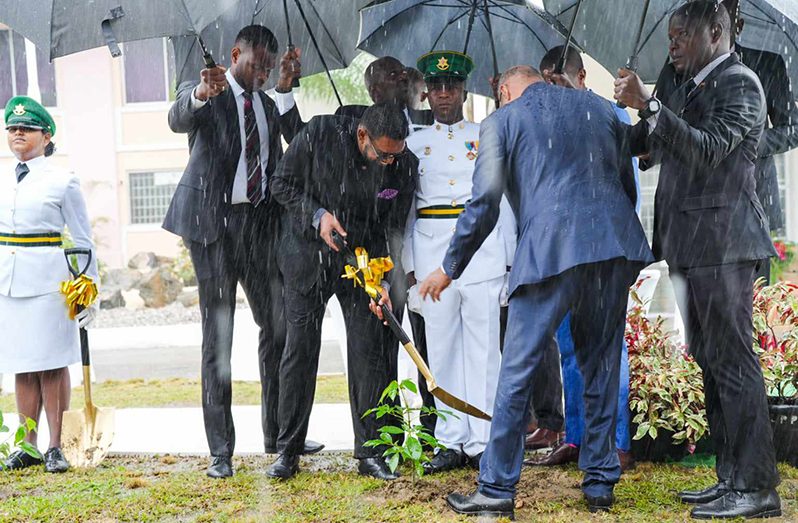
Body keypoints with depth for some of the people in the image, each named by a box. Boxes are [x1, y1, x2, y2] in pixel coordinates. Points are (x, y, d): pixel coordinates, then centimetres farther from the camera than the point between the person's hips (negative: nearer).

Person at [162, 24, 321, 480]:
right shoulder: (202, 93, -2)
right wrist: (201, 94, -47)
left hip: (261, 222, 6)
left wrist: (284, 219, 11)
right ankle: (221, 450, 4)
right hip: (215, 222, -6)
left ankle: (278, 433, 20)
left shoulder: (268, 105, 17)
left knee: (278, 326, 7)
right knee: (217, 336, -1)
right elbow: (178, 119, -25)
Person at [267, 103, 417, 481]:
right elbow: (282, 184, -6)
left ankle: (369, 453, 8)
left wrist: (384, 280, -16)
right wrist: (317, 215, -19)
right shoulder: (319, 134, -17)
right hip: (307, 256, -1)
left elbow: (394, 229, -5)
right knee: (299, 351, 0)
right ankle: (288, 452, 10)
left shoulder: (404, 166, -11)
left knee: (369, 354, -2)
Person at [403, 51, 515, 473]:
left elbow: (503, 198, 9)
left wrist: (509, 258, 2)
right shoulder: (414, 142, 14)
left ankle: (482, 442, 3)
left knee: (484, 345, -3)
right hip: (432, 247, 1)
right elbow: (405, 205, 12)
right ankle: (451, 442, 9)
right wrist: (408, 265, 5)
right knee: (442, 347, 2)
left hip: (482, 244, -1)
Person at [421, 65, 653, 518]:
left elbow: (485, 203, -1)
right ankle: (601, 482, 20)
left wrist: (450, 268, 6)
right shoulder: (599, 108, 20)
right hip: (616, 246, 5)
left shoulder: (501, 121, 8)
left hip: (551, 251, -4)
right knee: (603, 366, 15)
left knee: (517, 373, 2)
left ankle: (497, 489, 6)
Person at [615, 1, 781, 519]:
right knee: (711, 361, 11)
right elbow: (642, 143, 25)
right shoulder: (690, 90, 18)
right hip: (691, 244, 9)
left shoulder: (739, 83, -7)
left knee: (732, 360, -9)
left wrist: (648, 105, -20)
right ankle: (731, 477, 18)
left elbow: (709, 149, -20)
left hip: (722, 241, -9)